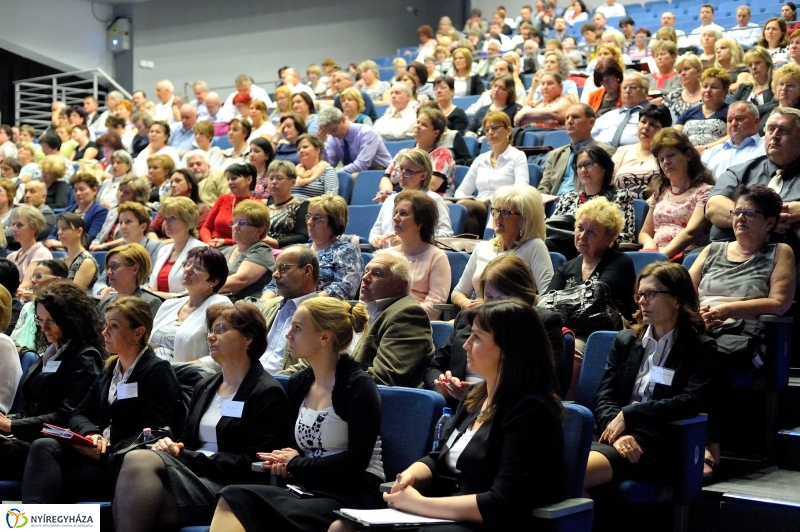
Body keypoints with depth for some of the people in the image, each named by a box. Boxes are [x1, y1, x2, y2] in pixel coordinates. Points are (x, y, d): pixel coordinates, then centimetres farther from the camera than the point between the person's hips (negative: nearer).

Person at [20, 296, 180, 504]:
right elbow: (78, 414, 16)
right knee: (43, 447, -24)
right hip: (97, 452, 7)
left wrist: (108, 453, -19)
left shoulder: (157, 371, -2)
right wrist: (91, 433, -8)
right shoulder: (109, 370, 22)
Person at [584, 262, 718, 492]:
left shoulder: (701, 348, 11)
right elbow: (604, 397, 12)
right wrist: (617, 432, -10)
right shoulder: (625, 340, 23)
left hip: (655, 442, -4)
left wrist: (629, 414, -11)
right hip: (612, 436, 4)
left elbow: (693, 402, -6)